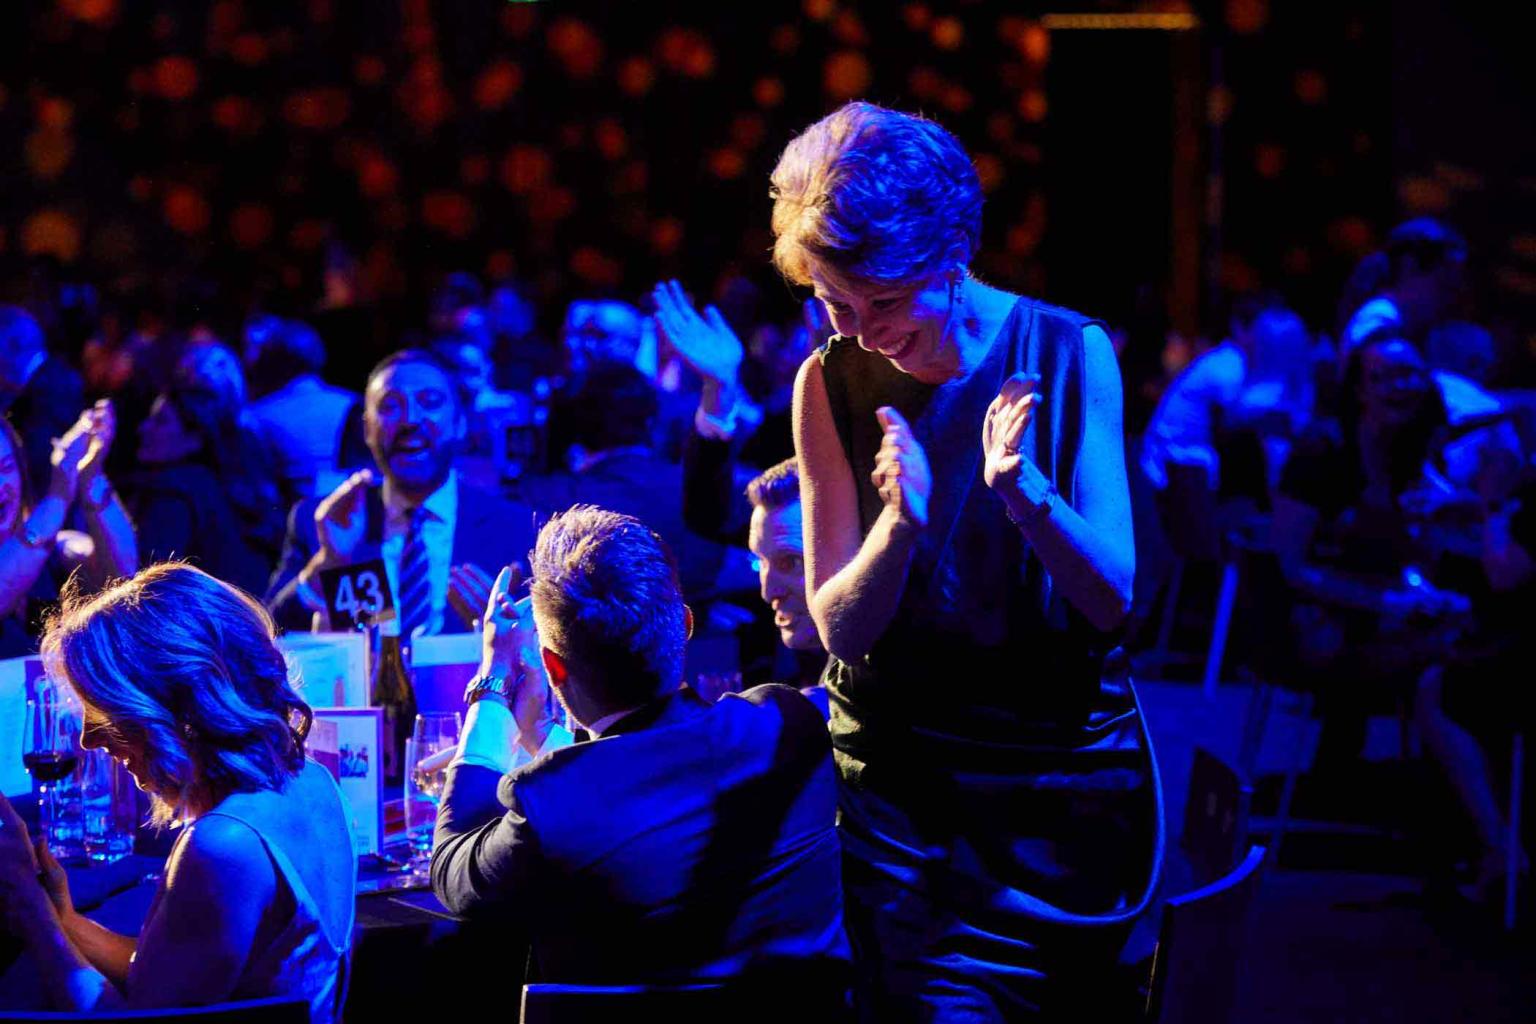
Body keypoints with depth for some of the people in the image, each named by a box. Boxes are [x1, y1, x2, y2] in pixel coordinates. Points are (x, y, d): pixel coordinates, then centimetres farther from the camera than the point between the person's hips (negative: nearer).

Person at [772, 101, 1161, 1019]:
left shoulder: (1069, 354, -7)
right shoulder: (832, 383, -3)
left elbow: (1114, 601, -9)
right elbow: (840, 629, -5)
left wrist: (1026, 491, -28)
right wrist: (900, 521, -25)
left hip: (1055, 785, -1)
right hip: (897, 782, 1)